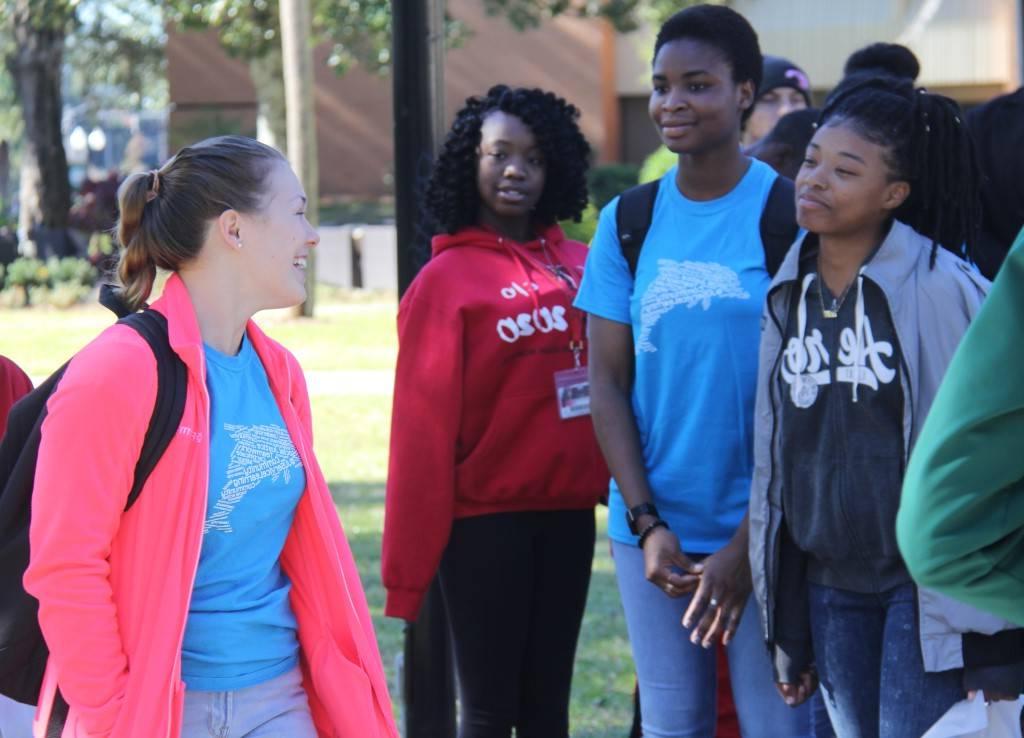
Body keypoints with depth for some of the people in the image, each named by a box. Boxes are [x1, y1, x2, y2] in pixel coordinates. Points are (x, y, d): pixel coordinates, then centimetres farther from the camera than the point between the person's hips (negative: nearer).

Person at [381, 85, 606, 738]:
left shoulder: (578, 265, 6)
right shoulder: (447, 279, -7)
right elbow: (423, 432, -9)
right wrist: (408, 570, -10)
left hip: (568, 512, 4)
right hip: (485, 519, -4)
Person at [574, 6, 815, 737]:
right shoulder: (626, 223, 5)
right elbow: (607, 382, 5)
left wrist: (750, 543, -12)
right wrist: (646, 522, -5)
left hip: (766, 526, -3)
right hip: (654, 526, 3)